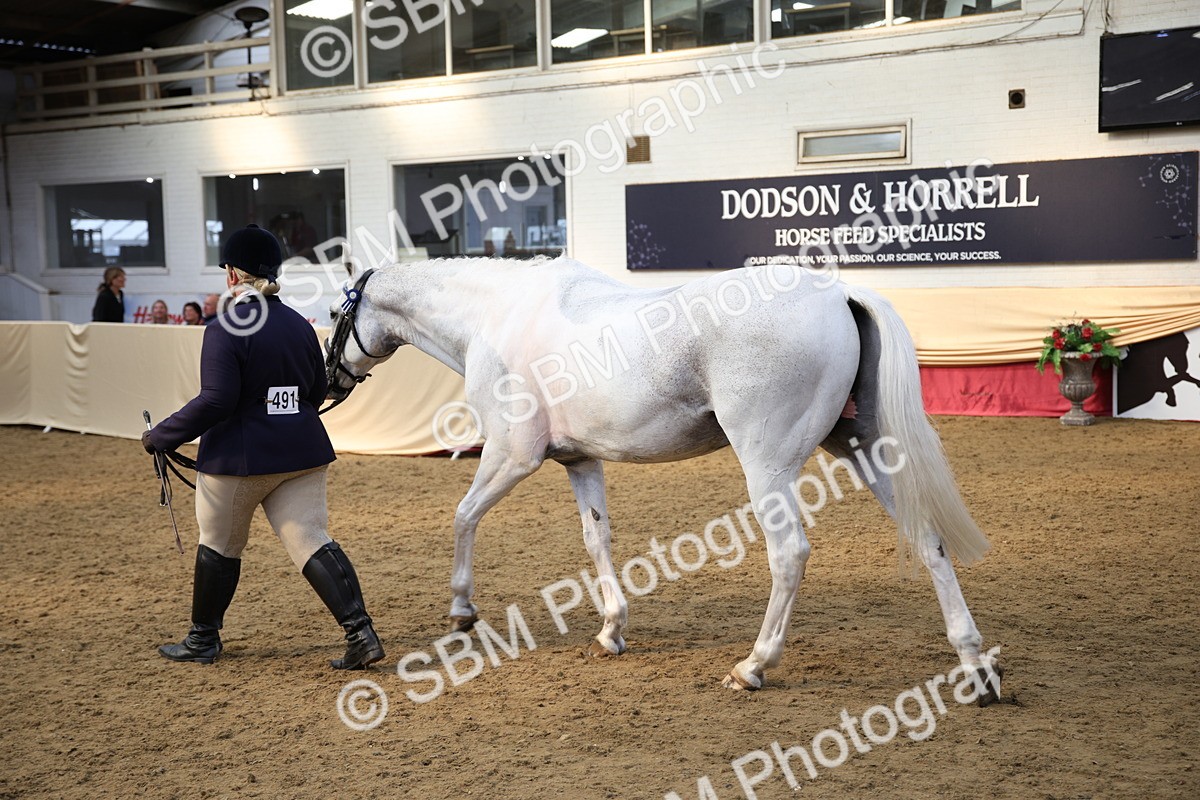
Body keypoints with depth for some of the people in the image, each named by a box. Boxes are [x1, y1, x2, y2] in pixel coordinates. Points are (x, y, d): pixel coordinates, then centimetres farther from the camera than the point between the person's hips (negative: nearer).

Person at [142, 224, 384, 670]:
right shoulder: (300, 326, 6)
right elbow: (318, 391, 15)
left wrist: (161, 436, -10)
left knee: (219, 547, 13)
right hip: (302, 454, 5)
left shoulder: (225, 331, -15)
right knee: (313, 542, 3)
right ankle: (361, 634, -9)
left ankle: (203, 640, 30)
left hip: (237, 457, -5)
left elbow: (215, 401, -21)